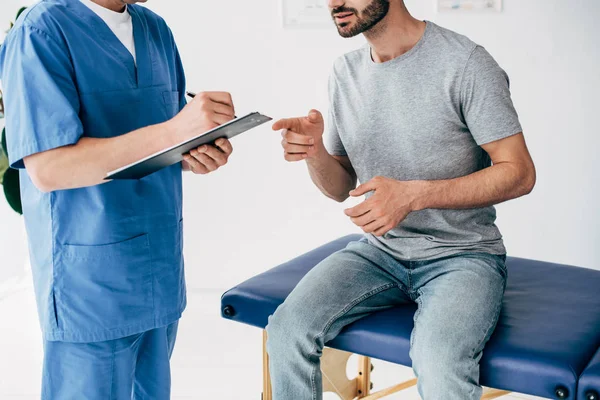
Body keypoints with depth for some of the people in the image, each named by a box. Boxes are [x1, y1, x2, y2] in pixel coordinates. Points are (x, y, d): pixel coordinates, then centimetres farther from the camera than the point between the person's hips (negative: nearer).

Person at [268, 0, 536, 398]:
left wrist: (414, 194, -24)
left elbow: (519, 173, -13)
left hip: (462, 255, -5)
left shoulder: (464, 63, -14)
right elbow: (341, 187, 11)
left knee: (438, 363, -33)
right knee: (287, 328, -17)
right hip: (381, 250, 5)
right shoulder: (345, 72, 5)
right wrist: (314, 152, -13)